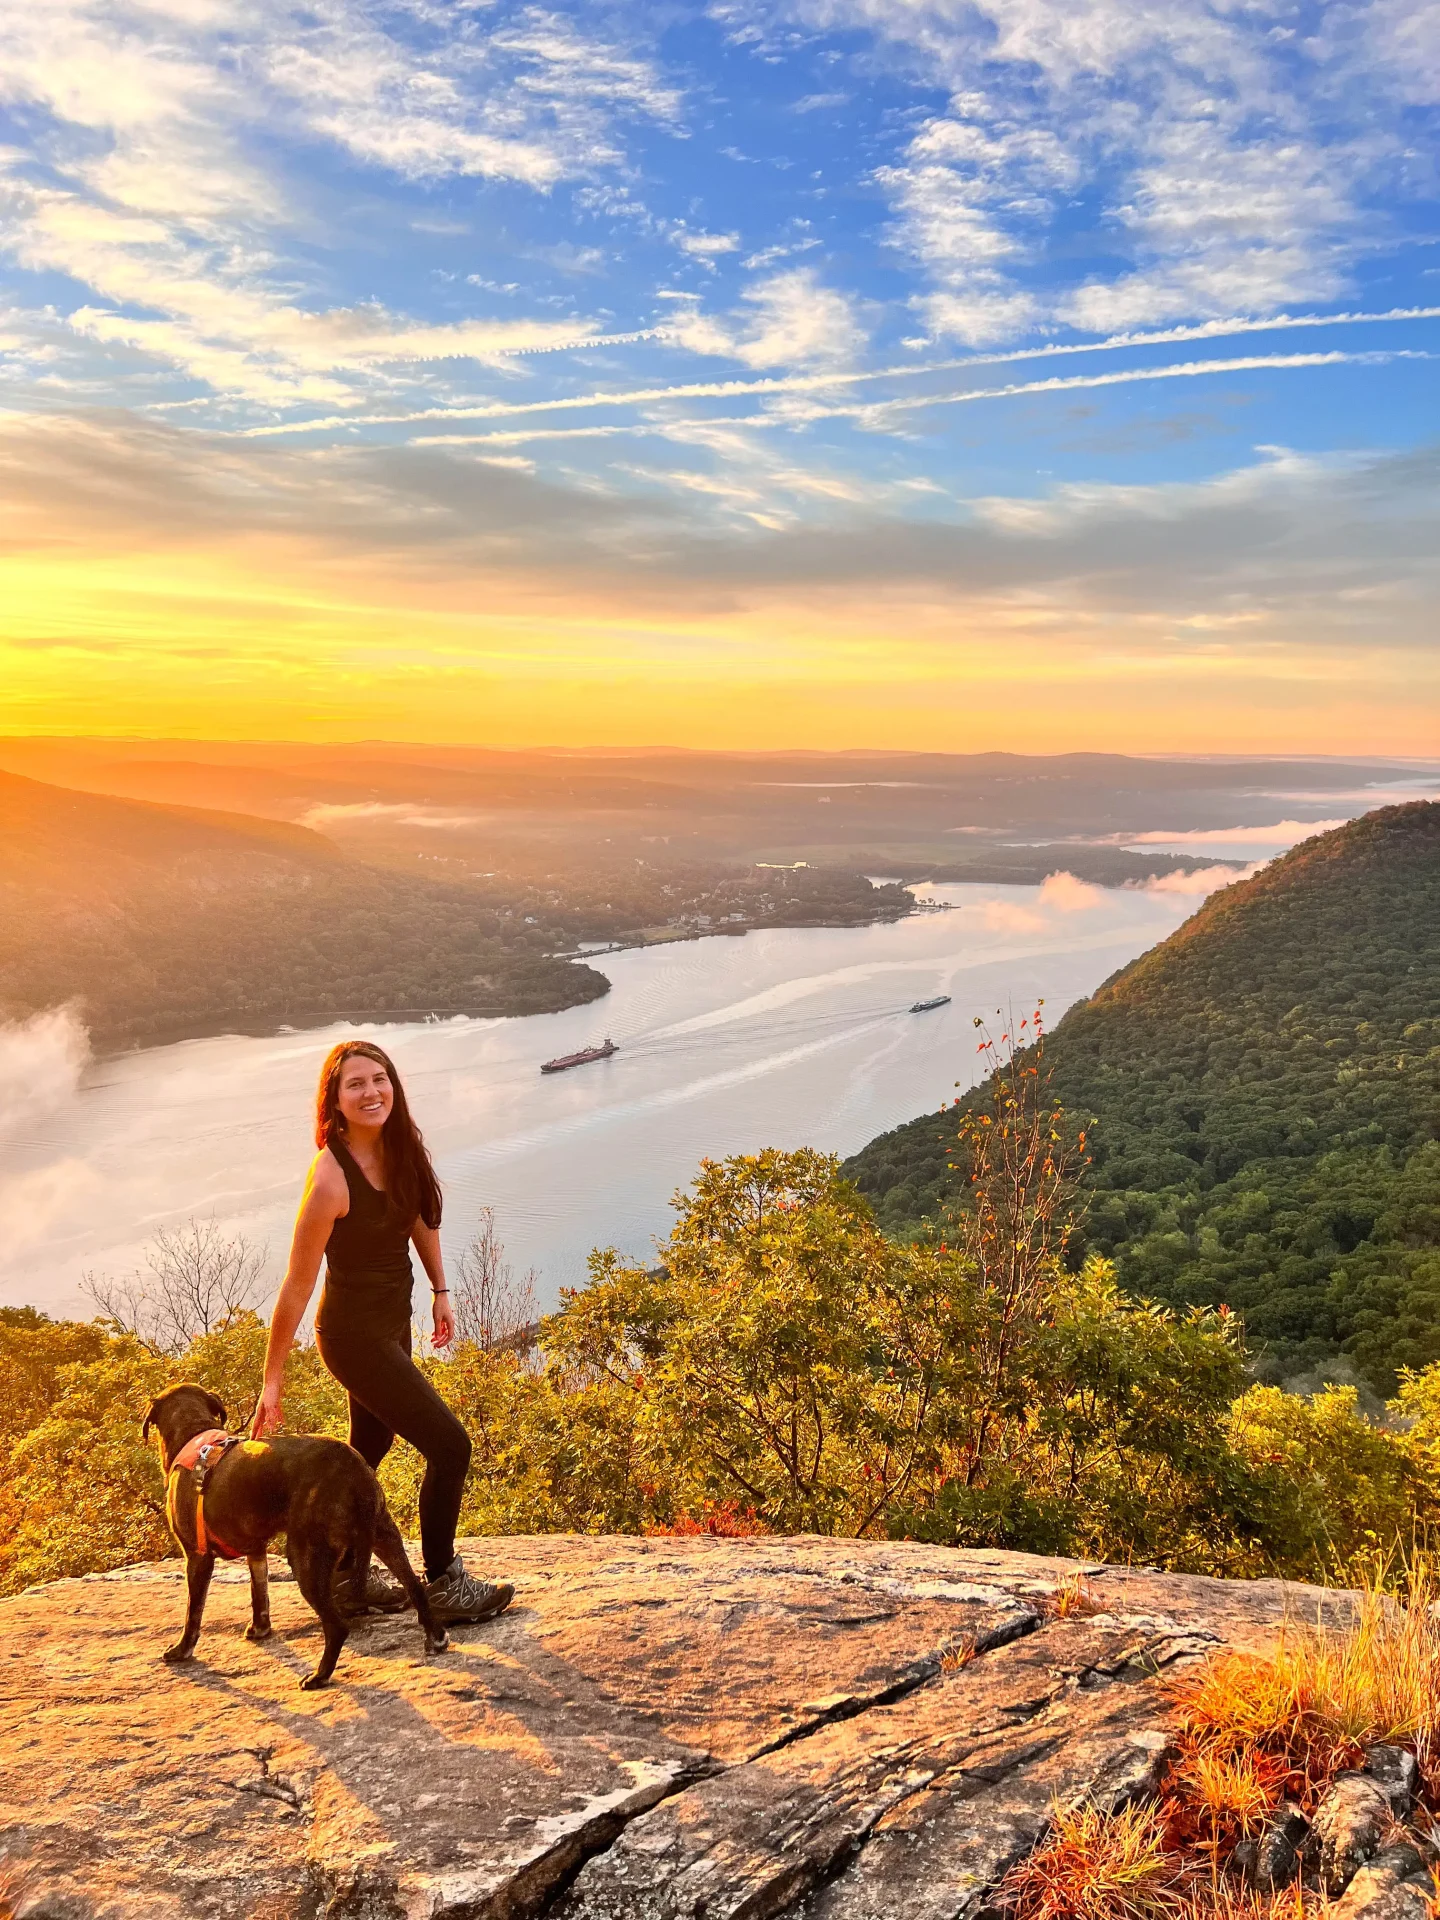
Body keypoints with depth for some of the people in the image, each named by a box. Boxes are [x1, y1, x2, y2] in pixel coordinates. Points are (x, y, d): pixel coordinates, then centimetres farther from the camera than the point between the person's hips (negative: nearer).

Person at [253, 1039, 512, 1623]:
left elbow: (421, 1215, 15)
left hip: (393, 1323, 8)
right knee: (449, 1446, -7)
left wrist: (441, 1291, 16)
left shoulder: (399, 1148, -5)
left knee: (369, 1452, 21)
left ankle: (350, 1578, 38)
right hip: (354, 1334, -8)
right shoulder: (331, 1180, -27)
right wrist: (273, 1380, -14)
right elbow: (297, 1286, -20)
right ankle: (443, 1586, 9)